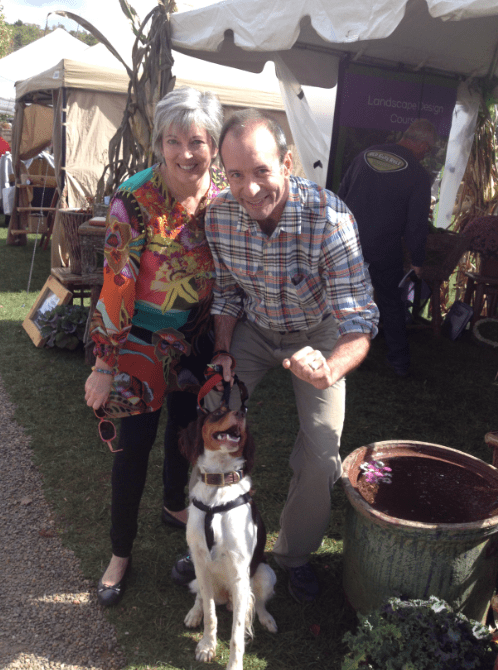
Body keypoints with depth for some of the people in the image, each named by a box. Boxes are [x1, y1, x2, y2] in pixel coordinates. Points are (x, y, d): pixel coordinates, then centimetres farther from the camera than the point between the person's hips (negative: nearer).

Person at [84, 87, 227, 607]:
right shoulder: (134, 199, -22)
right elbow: (116, 283, -19)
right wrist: (105, 364, -15)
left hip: (196, 339, 5)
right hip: (142, 342, -4)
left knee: (185, 426, 21)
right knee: (134, 444, 2)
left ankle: (175, 506, 50)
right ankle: (120, 553, 24)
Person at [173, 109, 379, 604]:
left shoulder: (330, 218, -33)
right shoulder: (218, 215, -20)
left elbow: (359, 320, -34)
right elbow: (227, 292, -1)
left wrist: (330, 370, -54)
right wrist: (222, 351, -11)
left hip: (317, 334, -2)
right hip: (254, 328, 3)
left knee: (321, 456, -10)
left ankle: (295, 554, 20)